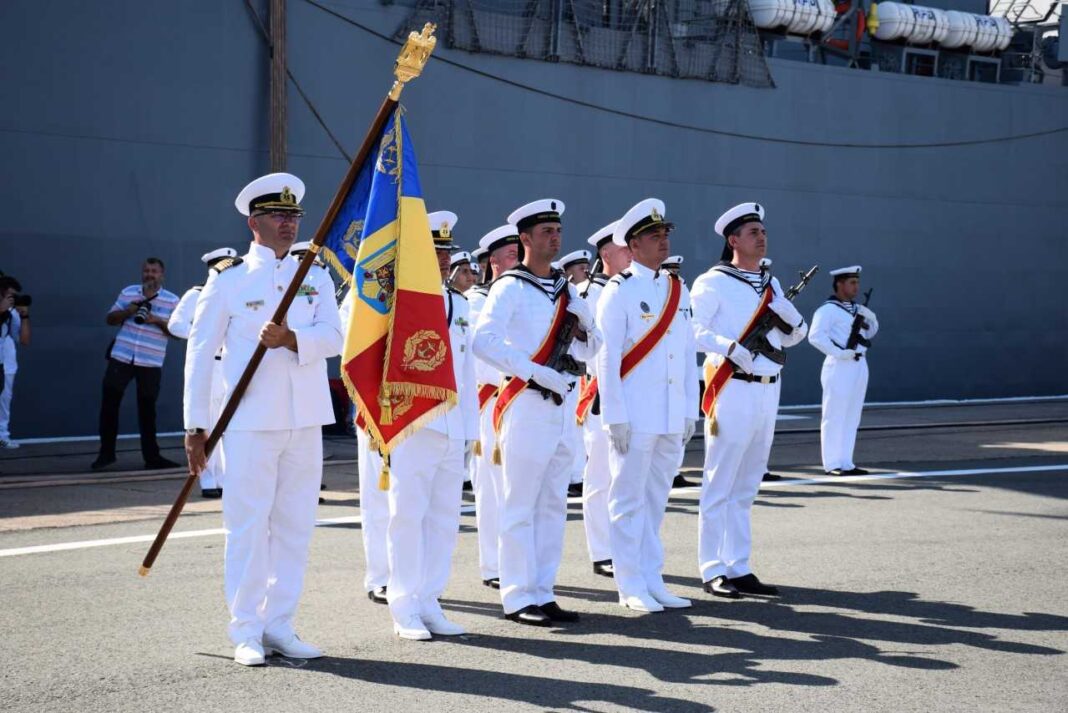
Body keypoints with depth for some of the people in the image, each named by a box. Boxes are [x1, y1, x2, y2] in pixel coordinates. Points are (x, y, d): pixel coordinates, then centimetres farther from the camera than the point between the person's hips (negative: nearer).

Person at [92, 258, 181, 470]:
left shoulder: (172, 300, 2)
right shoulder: (128, 292, 8)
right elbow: (111, 319, 11)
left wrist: (157, 321, -16)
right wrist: (127, 311, -9)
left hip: (151, 363, -1)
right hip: (121, 357, 1)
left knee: (147, 409, 5)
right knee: (109, 403, -1)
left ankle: (152, 456, 12)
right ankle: (106, 453, 10)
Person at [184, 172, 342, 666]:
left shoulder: (316, 278, 11)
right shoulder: (228, 282, 2)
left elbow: (333, 337, -3)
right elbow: (200, 353, 1)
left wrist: (290, 339, -23)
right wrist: (196, 426, -2)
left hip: (305, 421, 4)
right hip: (250, 422, -4)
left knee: (295, 524, 7)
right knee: (247, 526, -3)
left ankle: (280, 626, 16)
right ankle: (246, 634, 4)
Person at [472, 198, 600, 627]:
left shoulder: (565, 290, 15)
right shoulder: (510, 288, -7)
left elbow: (589, 351, 19)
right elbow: (483, 341, -21)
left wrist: (583, 327, -3)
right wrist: (535, 372, -23)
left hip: (561, 406, 8)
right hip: (526, 406, -7)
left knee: (553, 504, 10)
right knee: (521, 507, -3)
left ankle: (542, 593, 17)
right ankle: (519, 598, 2)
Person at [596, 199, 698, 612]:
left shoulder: (679, 290, 12)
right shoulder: (619, 291, -6)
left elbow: (689, 355, 15)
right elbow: (607, 357, -9)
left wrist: (690, 412, 11)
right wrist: (615, 417, -13)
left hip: (672, 418, 6)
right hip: (634, 418, -6)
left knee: (656, 501, 12)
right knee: (629, 502, 1)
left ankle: (652, 582, 19)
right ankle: (631, 588, 7)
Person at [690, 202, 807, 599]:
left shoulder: (770, 284, 17)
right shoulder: (713, 283, -5)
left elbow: (793, 337, 20)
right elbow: (692, 331, -14)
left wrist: (789, 315, 0)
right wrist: (732, 349, -25)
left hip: (768, 391, 7)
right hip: (733, 390, -7)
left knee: (746, 488, 11)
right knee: (720, 485, -3)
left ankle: (739, 568, 17)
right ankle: (713, 571, 2)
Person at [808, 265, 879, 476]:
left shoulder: (857, 308, 17)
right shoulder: (828, 309, -9)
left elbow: (870, 332, 27)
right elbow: (815, 336, -19)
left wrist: (870, 318, 7)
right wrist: (839, 352, -22)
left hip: (859, 366, 8)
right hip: (840, 367, -8)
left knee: (852, 417, 10)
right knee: (835, 416, -4)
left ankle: (845, 462, 16)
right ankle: (832, 464, 0)